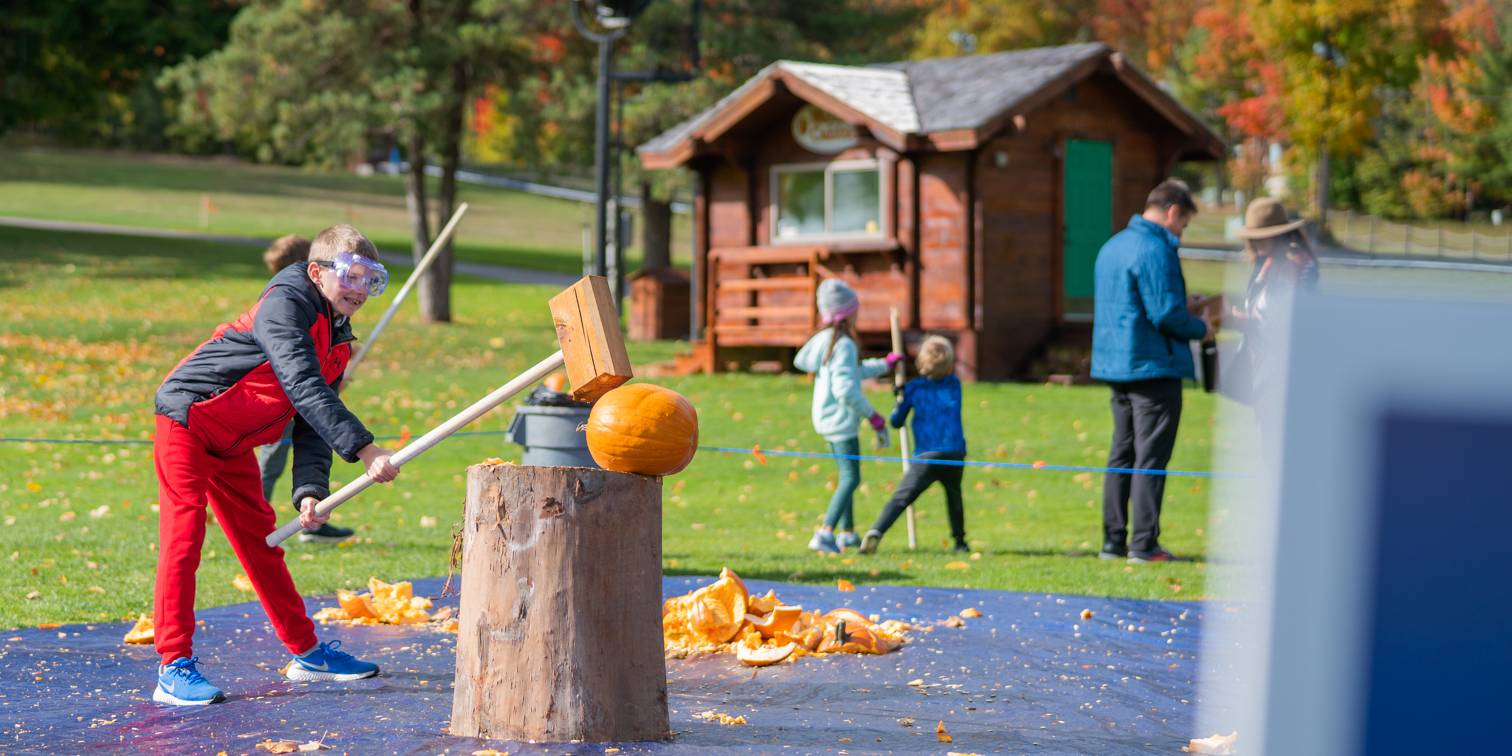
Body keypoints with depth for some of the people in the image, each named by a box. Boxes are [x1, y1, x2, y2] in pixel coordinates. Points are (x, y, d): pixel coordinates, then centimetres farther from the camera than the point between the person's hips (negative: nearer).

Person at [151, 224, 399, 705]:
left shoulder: (339, 343, 6)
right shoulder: (285, 303, -22)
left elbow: (312, 427, 1)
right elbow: (304, 387, -35)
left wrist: (310, 491, -16)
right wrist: (363, 449, -41)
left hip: (233, 444, 9)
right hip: (187, 420, -9)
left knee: (260, 539, 15)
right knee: (183, 534, -14)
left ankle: (306, 652, 24)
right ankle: (176, 668, -15)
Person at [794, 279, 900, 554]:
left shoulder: (825, 339, 8)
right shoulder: (845, 345, -19)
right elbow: (845, 389, -26)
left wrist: (883, 365, 32)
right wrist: (871, 414, -16)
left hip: (827, 418, 10)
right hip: (841, 420, -10)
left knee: (847, 476, 20)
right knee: (851, 479, -8)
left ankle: (847, 533, 29)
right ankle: (825, 534, -16)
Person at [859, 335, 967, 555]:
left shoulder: (912, 388, 3)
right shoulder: (954, 384, 10)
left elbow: (896, 421, 7)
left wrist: (900, 398, 24)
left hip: (925, 455, -2)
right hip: (954, 452, 2)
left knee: (900, 498, -8)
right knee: (954, 496, 24)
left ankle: (877, 531, -26)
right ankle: (960, 542, 26)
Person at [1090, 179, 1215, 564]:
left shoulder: (1112, 246, 14)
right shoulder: (1155, 250, -16)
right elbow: (1166, 315, -20)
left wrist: (1181, 306, 20)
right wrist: (1200, 329, -3)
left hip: (1116, 367, 9)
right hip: (1153, 367, -9)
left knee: (1121, 454, 13)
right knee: (1151, 457, -4)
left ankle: (1113, 540, 15)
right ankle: (1144, 544, -4)